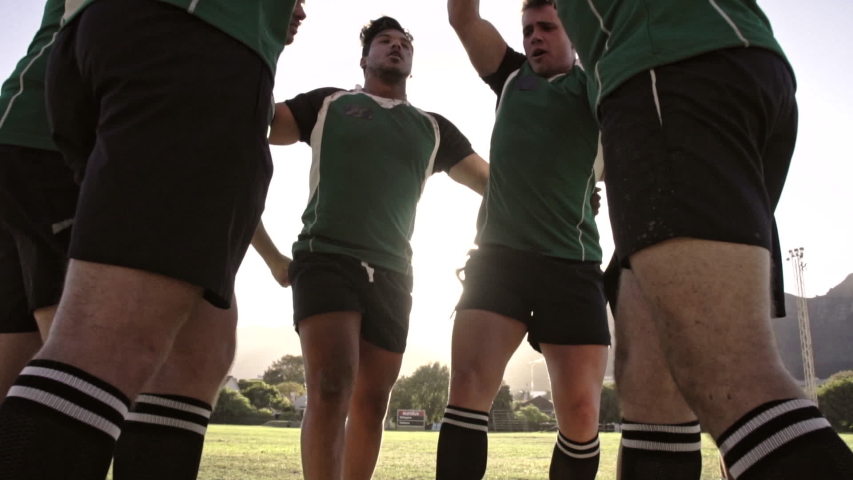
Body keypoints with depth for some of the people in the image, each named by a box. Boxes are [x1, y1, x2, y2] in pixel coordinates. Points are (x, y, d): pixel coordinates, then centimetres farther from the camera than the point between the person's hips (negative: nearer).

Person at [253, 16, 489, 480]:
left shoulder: (434, 128, 16)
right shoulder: (328, 103, 10)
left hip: (391, 273, 3)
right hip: (327, 259, -3)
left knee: (372, 403, 4)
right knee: (332, 386, -20)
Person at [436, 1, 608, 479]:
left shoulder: (594, 86, 12)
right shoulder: (512, 76, 19)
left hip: (572, 263, -1)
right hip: (499, 255, 2)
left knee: (581, 412, -5)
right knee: (468, 383, -15)